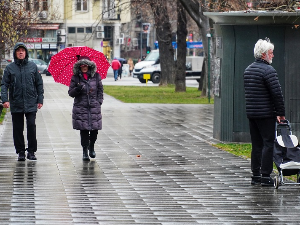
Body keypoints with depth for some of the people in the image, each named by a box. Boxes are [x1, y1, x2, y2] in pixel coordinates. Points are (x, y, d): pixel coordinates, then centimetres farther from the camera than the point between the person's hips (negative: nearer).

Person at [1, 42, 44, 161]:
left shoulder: (33, 66, 6)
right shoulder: (10, 68, 4)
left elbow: (39, 84, 11)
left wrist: (40, 99, 5)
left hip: (31, 103, -1)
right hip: (16, 104, 1)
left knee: (31, 126, -9)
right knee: (17, 128, 4)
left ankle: (31, 151, 1)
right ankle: (20, 152, 13)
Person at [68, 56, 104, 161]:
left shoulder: (96, 76, 7)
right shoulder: (76, 77, 4)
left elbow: (100, 90, 14)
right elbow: (70, 93, 4)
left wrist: (99, 101, 4)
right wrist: (77, 89, -16)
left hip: (94, 107, 1)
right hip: (81, 107, -1)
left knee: (95, 129, 1)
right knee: (84, 130, -5)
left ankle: (91, 147, 28)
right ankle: (85, 152, 3)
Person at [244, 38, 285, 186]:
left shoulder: (248, 70, 14)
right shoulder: (268, 70, -14)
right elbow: (277, 93, -17)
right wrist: (280, 112, -9)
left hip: (251, 113, 8)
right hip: (266, 113, -8)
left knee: (256, 145, 13)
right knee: (268, 143, -4)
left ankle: (255, 175, 15)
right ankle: (265, 176, -6)